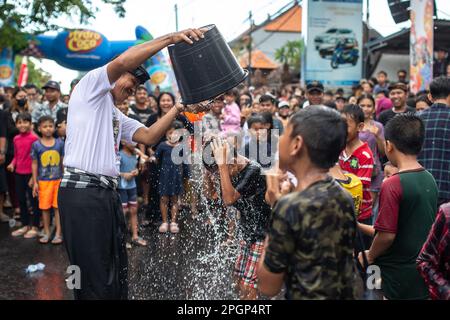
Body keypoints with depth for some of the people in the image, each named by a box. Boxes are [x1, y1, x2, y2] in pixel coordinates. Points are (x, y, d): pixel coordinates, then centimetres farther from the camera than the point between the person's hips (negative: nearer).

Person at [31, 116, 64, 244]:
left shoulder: (60, 143, 0)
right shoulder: (36, 145, -3)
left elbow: (63, 161, 7)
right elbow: (34, 164, 1)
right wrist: (35, 182, -1)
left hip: (58, 180, 0)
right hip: (43, 181, 0)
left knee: (58, 206, 3)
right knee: (45, 207, 8)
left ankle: (58, 233, 11)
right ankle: (46, 232, 21)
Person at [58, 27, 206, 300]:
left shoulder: (118, 117, 26)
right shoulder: (90, 86, 2)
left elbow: (149, 137, 13)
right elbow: (123, 62, -16)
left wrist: (177, 109, 7)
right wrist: (171, 38, -15)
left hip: (108, 194, 9)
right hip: (82, 192, -9)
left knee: (117, 275, 13)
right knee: (94, 279, -5)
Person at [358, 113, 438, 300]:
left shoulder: (393, 184, -22)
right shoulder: (430, 179, 1)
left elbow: (387, 235, -21)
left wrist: (370, 256, -2)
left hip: (399, 276, -7)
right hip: (426, 274, 7)